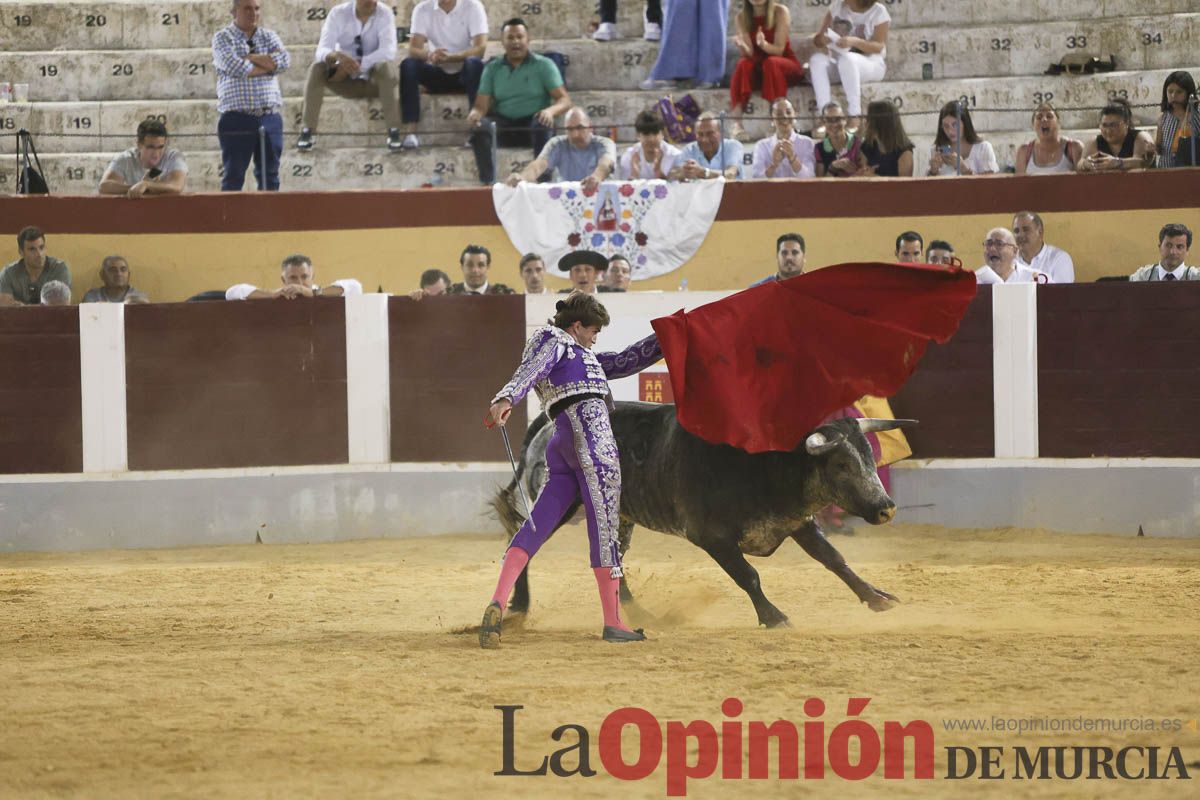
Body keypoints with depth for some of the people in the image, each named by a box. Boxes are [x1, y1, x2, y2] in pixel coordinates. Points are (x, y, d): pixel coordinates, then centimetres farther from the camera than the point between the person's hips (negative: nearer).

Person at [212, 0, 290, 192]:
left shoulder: (269, 37, 14)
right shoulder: (222, 38, 2)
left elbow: (284, 60, -5)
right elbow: (233, 67, -16)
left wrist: (248, 58, -9)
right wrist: (268, 63, -6)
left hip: (270, 118, 4)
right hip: (237, 118, -4)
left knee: (270, 176, 7)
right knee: (234, 177, -3)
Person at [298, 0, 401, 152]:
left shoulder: (384, 13, -13)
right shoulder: (338, 13, -11)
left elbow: (388, 51, -26)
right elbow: (322, 51, -22)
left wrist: (357, 65, -34)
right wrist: (336, 56, -46)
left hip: (374, 81, -1)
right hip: (345, 80, 1)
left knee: (386, 65, -34)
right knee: (317, 68, -26)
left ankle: (393, 131, -34)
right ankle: (308, 131, -26)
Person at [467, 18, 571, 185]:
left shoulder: (543, 65, 4)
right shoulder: (493, 68, 12)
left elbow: (565, 100, -4)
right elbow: (481, 104, 4)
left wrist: (550, 110, -28)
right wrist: (476, 114, -23)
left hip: (533, 122, -2)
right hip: (504, 126, 2)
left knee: (541, 125, -37)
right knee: (480, 128, -30)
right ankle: (487, 182, -34)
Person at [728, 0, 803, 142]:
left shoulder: (780, 12, -9)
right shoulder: (741, 17, -2)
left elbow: (778, 50, -14)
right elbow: (749, 54, -9)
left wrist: (763, 44, -36)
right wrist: (741, 45, -32)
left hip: (785, 64, -2)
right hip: (757, 68, 2)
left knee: (770, 63, -36)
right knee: (743, 65, -31)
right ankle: (736, 123, -42)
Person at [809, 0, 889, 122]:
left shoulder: (878, 11, -5)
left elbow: (879, 47, -14)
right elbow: (817, 38, 5)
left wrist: (854, 41, -32)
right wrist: (821, 40, -21)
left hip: (871, 63, -5)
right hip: (838, 60, 5)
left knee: (846, 59, -38)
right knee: (817, 59, -27)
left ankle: (855, 118, -39)